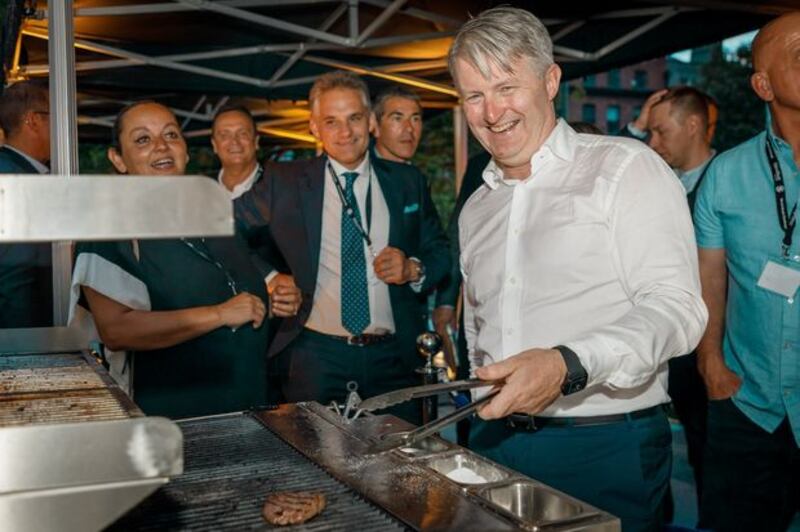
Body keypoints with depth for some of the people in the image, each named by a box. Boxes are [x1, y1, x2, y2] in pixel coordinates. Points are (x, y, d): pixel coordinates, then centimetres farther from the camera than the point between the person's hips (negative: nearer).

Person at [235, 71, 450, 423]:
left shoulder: (407, 181, 8)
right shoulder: (284, 182, 2)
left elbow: (440, 252, 12)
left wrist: (414, 269, -8)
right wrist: (268, 277, -4)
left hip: (393, 355, 2)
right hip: (316, 355, -2)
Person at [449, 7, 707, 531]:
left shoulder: (627, 168, -7)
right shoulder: (476, 209, 12)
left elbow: (676, 308, -16)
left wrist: (568, 365, -30)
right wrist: (484, 394, 6)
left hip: (606, 447, -5)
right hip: (496, 439, 6)